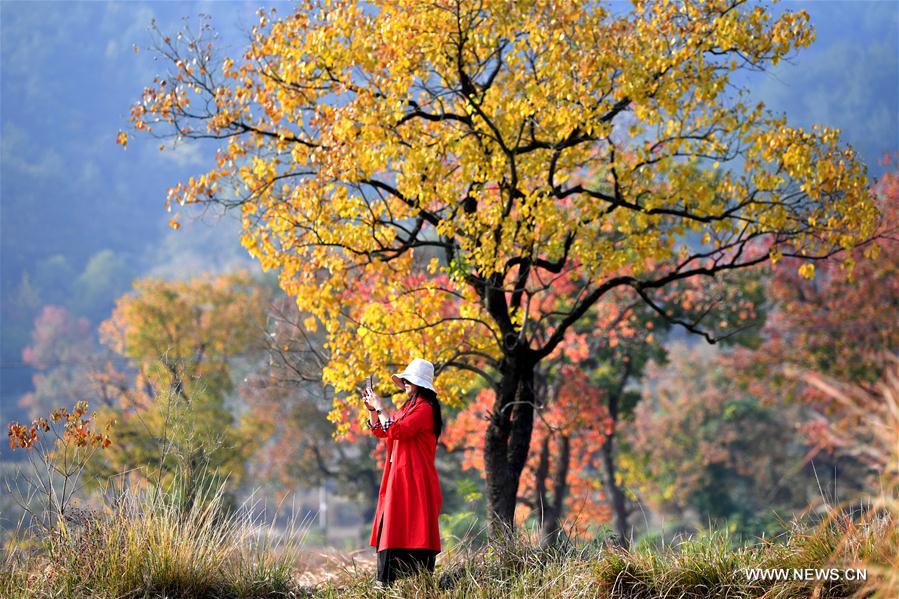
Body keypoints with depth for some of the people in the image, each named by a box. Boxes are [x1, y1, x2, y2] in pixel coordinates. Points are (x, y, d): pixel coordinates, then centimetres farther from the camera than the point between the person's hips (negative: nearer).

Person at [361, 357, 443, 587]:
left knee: (409, 531, -10)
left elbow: (396, 431, -22)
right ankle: (389, 583, 5)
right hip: (398, 477, 9)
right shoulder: (408, 407, 17)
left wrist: (380, 407, -13)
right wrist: (371, 409, 9)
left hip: (414, 479, -9)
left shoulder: (424, 409, -12)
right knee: (394, 529, 5)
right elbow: (380, 431, 22)